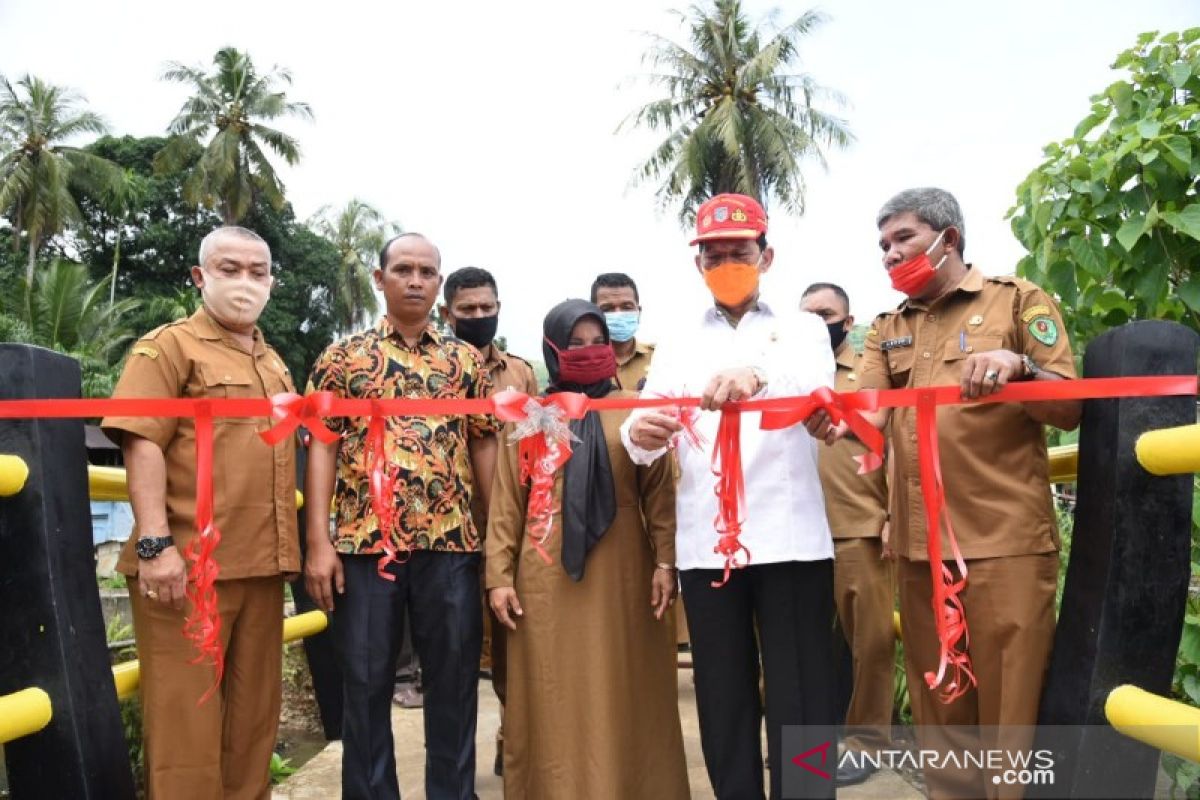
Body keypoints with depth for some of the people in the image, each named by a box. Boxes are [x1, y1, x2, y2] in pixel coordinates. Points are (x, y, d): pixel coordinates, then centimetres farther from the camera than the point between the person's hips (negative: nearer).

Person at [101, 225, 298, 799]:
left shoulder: (274, 364, 19)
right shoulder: (169, 346, -2)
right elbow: (142, 444, -13)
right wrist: (155, 543, -22)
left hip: (262, 564, 7)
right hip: (189, 563, -7)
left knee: (254, 712, 15)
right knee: (186, 718, 0)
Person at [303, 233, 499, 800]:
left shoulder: (466, 361, 10)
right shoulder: (343, 357, 6)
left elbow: (484, 445, 10)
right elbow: (323, 447, 2)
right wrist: (319, 543, -6)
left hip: (452, 543, 2)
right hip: (365, 541, -1)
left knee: (454, 682, 9)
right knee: (366, 685, 8)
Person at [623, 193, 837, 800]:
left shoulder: (803, 329, 9)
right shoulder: (678, 341, 14)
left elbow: (817, 385, -13)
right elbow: (650, 423, 1)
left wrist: (759, 376, -36)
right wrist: (638, 432, -25)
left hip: (789, 538, -2)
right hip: (705, 542, 2)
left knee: (799, 701, 0)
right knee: (723, 701, 10)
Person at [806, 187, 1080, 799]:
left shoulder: (1018, 300, 3)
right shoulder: (887, 329, 16)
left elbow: (1071, 408, -4)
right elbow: (871, 414, 3)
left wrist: (1017, 365, -24)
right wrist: (837, 421, -21)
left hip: (1005, 542, -4)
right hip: (919, 546, 5)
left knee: (1012, 712, 3)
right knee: (939, 712, 15)